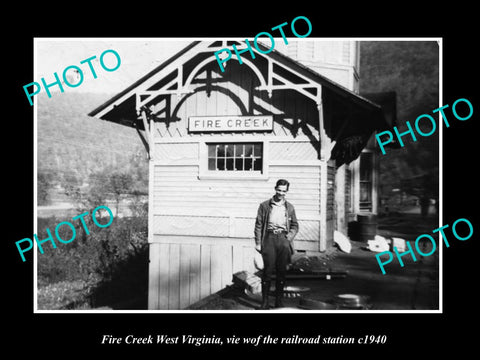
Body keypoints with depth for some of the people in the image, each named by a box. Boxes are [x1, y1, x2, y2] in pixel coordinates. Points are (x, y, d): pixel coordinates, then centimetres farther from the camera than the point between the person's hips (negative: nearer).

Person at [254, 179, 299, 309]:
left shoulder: (289, 207, 12)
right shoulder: (265, 205, 6)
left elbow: (295, 225, 18)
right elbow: (258, 225, 4)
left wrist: (290, 236, -1)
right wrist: (258, 243, -1)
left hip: (283, 239, 2)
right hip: (269, 237, -2)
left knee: (282, 271, 4)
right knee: (268, 270, -5)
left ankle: (279, 301, 15)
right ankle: (265, 301, 4)